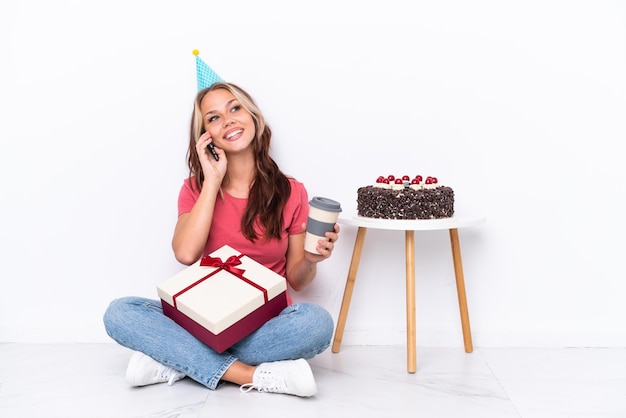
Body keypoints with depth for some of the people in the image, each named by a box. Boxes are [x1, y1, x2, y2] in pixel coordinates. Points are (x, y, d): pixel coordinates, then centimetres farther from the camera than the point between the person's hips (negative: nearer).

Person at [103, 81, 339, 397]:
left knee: (318, 322, -32)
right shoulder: (196, 188, 3)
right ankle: (253, 376, -26)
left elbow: (296, 281, 4)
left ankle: (177, 362, -21)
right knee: (119, 313, -22)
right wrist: (213, 180, -14)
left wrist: (310, 260, -19)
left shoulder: (291, 193, -1)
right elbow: (186, 253, -18)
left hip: (266, 324, 0)